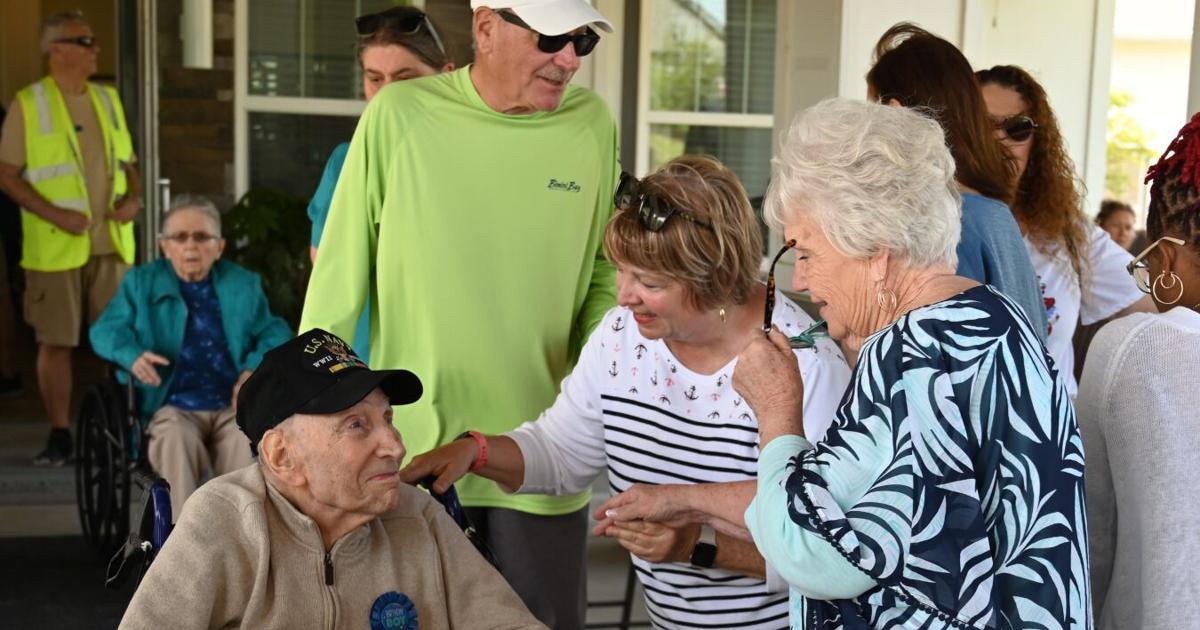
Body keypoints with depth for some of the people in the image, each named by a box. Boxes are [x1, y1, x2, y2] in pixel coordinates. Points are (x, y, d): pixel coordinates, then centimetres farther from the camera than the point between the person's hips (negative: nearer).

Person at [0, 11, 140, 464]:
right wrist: (54, 213, -15)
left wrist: (133, 197, -1)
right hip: (54, 246, -4)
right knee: (55, 341, 1)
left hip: (111, 242, 4)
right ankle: (60, 436, 10)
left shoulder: (107, 99, 13)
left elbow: (127, 162, 20)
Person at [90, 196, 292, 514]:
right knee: (176, 439, -35)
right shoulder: (141, 282, 16)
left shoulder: (243, 284, 17)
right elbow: (105, 329, 6)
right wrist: (132, 355, -16)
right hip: (173, 406, 0)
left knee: (246, 440, -32)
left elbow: (275, 333, 8)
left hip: (233, 405, 1)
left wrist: (256, 369, -13)